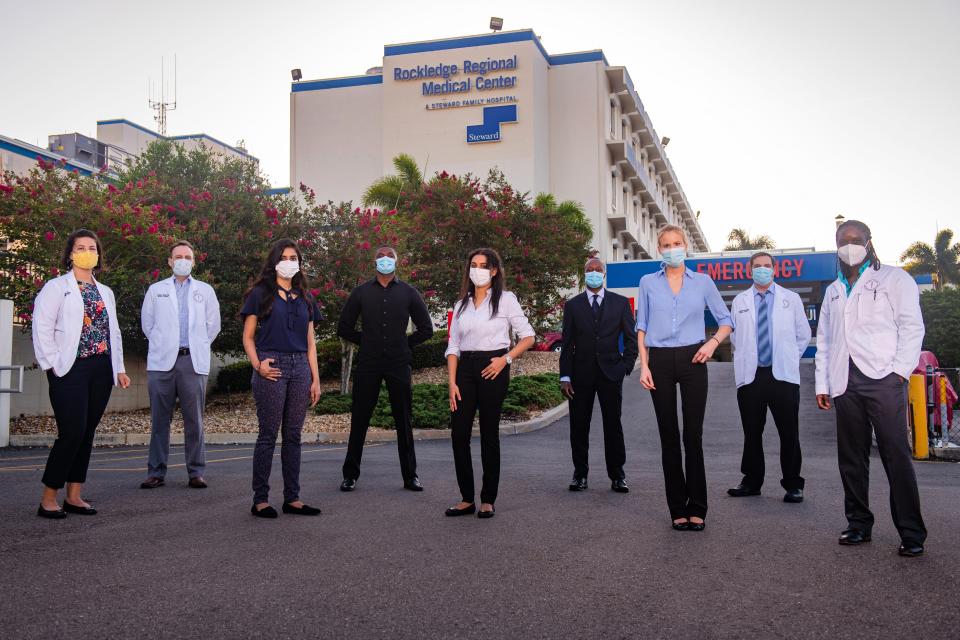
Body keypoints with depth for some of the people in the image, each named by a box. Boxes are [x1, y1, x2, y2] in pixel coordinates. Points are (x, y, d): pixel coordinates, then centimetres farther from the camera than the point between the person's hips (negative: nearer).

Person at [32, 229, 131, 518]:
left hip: (101, 371, 6)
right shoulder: (56, 287, 1)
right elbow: (42, 329, -6)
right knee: (72, 433, -11)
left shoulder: (105, 292, 17)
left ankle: (74, 496, 14)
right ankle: (48, 499, 0)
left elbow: (114, 332, 18)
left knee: (87, 433, 6)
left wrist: (119, 368, 11)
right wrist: (53, 365, -13)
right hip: (71, 370, -5)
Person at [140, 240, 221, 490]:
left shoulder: (205, 290, 12)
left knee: (194, 420, -1)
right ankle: (156, 472, 7)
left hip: (193, 362, 0)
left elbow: (213, 325, 15)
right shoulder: (156, 289, 12)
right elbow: (147, 323, 16)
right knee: (160, 419, 1)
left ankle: (196, 472, 5)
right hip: (162, 361, 0)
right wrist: (162, 345, 12)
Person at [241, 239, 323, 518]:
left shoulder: (305, 297, 16)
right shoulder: (261, 293, 3)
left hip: (300, 367, 5)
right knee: (268, 434, -2)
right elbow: (248, 337, 2)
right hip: (272, 366, -4)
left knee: (293, 435, 7)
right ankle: (260, 499, 5)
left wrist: (316, 379, 10)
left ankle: (292, 498, 13)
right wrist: (257, 364, -15)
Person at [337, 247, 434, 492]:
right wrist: (366, 342, 7)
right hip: (368, 364, 0)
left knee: (404, 422, 5)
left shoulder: (408, 293, 7)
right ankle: (350, 475, 15)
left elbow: (426, 329, 11)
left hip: (398, 364, 0)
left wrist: (405, 344, 6)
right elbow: (344, 328, 12)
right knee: (359, 421, 4)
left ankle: (410, 475, 15)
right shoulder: (361, 292, 8)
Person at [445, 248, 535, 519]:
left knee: (489, 434, 1)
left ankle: (488, 501, 10)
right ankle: (467, 499, 9)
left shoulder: (506, 299, 2)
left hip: (493, 369, -4)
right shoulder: (461, 304, 13)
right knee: (458, 433, -1)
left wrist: (506, 359, -11)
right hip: (465, 368, 4)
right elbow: (453, 347, 10)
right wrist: (452, 382, 0)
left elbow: (527, 336, 2)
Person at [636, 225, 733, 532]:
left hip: (692, 360, -1)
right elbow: (642, 327, 7)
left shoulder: (703, 282, 7)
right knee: (669, 435, 4)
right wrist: (643, 365, -2)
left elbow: (726, 321, 11)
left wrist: (713, 342, -8)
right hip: (660, 361, 1)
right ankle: (678, 509, 12)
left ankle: (697, 509, 6)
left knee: (693, 435, -3)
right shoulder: (648, 283, 8)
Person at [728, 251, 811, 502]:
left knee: (789, 432, 0)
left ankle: (793, 485, 9)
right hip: (750, 375, 1)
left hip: (783, 375, -1)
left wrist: (789, 359, 11)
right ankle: (752, 482, 17)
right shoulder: (740, 301, 11)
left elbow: (803, 335, 13)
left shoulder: (791, 299, 8)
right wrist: (745, 360, 12)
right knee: (752, 432, 7)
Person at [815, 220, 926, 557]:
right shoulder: (832, 291, 22)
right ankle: (859, 524, 15)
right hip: (845, 383, 5)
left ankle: (912, 534, -2)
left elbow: (912, 327, 0)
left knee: (896, 456, -7)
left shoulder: (894, 279, 8)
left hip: (883, 378, -5)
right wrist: (822, 383, 12)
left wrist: (900, 371, -10)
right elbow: (824, 340, 20)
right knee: (851, 458, 6)